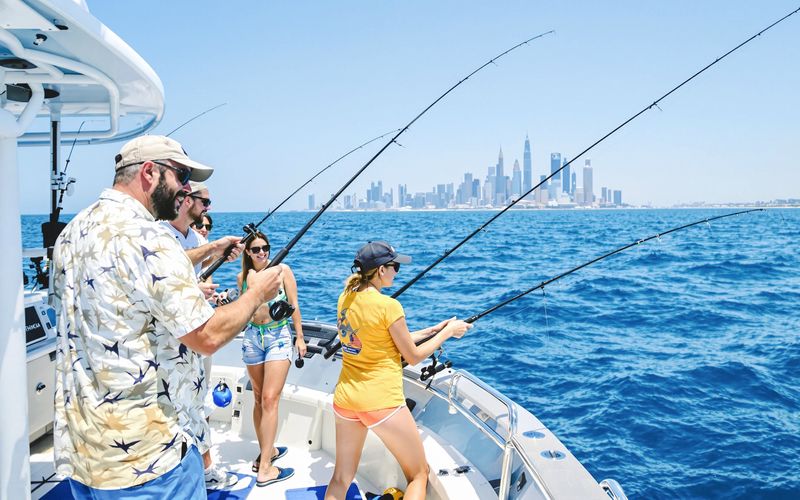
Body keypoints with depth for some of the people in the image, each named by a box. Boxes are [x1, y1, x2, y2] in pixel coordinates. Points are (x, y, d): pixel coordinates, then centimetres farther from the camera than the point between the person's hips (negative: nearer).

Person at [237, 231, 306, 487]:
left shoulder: (283, 271, -3)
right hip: (252, 337, 3)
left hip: (279, 336, -3)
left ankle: (264, 466, -7)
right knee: (259, 398, 11)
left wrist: (300, 337, 0)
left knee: (269, 399, -11)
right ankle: (267, 450, 25)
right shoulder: (242, 277, 5)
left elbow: (294, 305, 1)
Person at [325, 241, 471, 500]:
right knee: (419, 475, 13)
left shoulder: (345, 297, 5)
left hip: (345, 398, 7)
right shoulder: (388, 306, -17)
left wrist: (431, 330, 16)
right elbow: (413, 357, -6)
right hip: (382, 401, -7)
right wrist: (447, 332, 5)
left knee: (341, 478, 20)